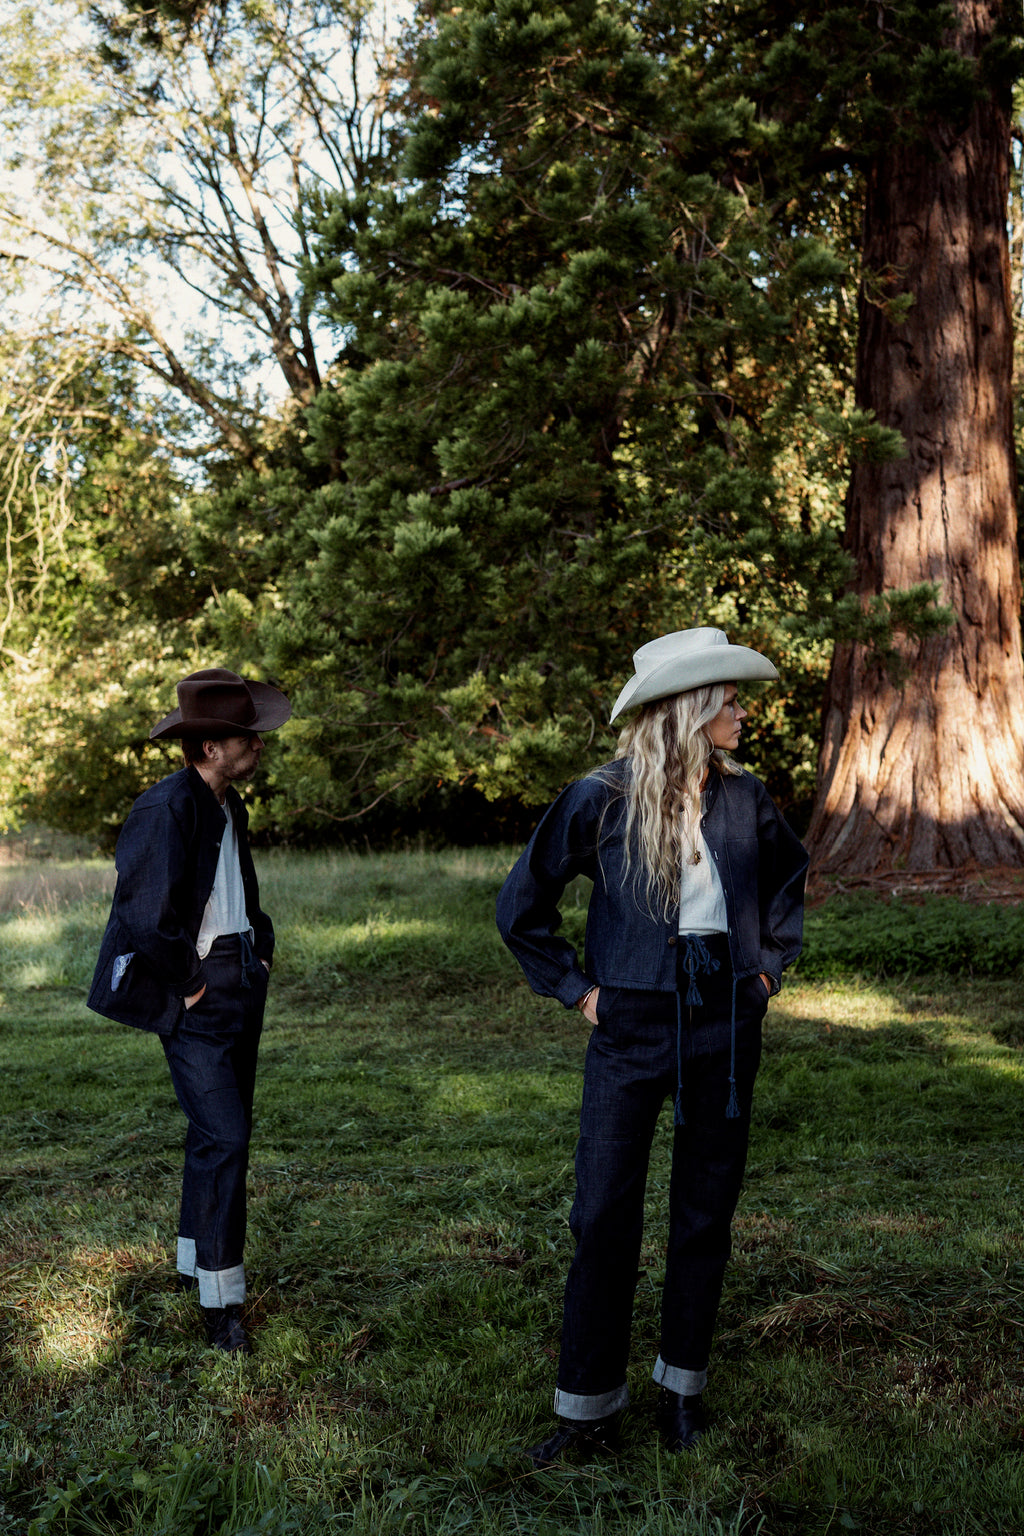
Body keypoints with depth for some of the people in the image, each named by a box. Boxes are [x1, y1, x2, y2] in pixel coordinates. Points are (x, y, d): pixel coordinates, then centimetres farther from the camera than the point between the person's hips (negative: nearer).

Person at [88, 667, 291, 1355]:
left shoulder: (230, 807, 12)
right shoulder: (167, 809, -19)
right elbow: (147, 913, -25)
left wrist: (261, 949, 18)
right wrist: (185, 983, -16)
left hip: (241, 989, 9)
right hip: (197, 998, -9)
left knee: (223, 1131, 16)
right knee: (223, 1138, -10)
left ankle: (195, 1259, 31)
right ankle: (219, 1297, -1)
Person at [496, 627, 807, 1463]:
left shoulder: (744, 797, 2)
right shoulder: (601, 801, -10)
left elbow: (788, 876, 23)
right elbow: (522, 907, -1)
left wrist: (771, 963, 14)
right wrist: (577, 989, -2)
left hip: (726, 1026, 4)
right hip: (633, 1027, -3)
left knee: (706, 1210, 11)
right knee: (605, 1217, -1)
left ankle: (684, 1385, 28)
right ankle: (590, 1408, 12)